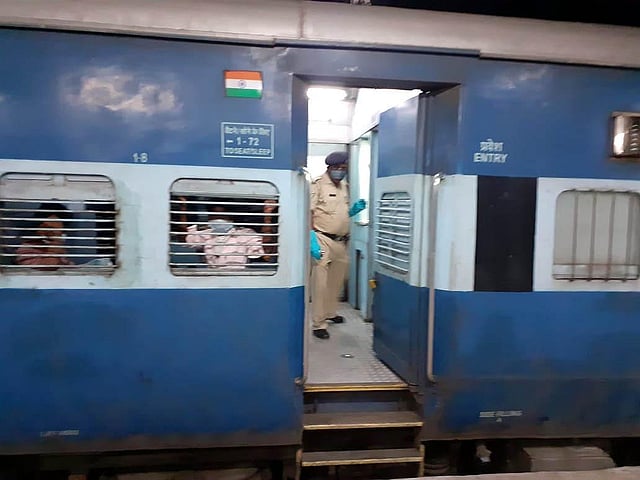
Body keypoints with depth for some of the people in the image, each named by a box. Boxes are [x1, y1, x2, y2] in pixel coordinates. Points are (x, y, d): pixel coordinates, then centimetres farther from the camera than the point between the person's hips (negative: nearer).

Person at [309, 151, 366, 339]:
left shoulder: (344, 186, 14)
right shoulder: (318, 184, -10)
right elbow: (309, 212, -16)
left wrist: (355, 209, 3)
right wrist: (312, 238, -24)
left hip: (341, 241, 8)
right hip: (323, 240, -8)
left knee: (336, 281, 20)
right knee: (320, 283, -4)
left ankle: (330, 312, 39)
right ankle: (318, 324, 4)